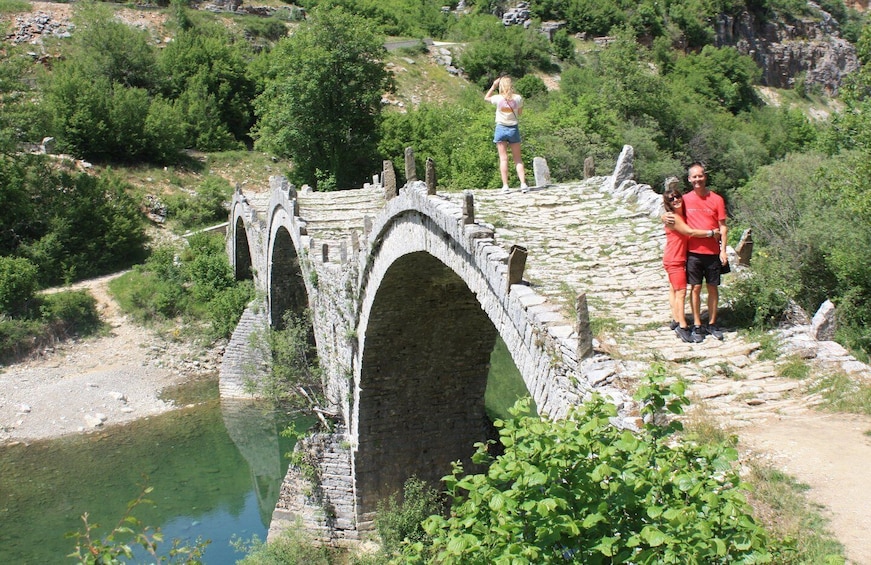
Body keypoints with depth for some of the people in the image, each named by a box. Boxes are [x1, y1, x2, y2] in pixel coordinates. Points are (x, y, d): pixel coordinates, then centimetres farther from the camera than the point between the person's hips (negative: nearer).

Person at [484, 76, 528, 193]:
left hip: (501, 128, -1)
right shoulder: (518, 98, -7)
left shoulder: (498, 99, -10)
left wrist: (493, 86, 6)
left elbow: (486, 98, 10)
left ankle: (505, 185, -3)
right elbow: (520, 112, 8)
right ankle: (523, 183, 0)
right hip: (514, 128, 1)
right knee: (517, 158, 8)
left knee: (503, 158, 1)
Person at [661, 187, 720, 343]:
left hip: (679, 259, 10)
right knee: (681, 292, -10)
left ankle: (675, 320, 25)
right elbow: (690, 232, -21)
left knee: (674, 289, 16)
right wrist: (711, 233, -13)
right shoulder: (672, 217, -19)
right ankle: (682, 327, -9)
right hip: (674, 260, -10)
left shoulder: (682, 214, 8)